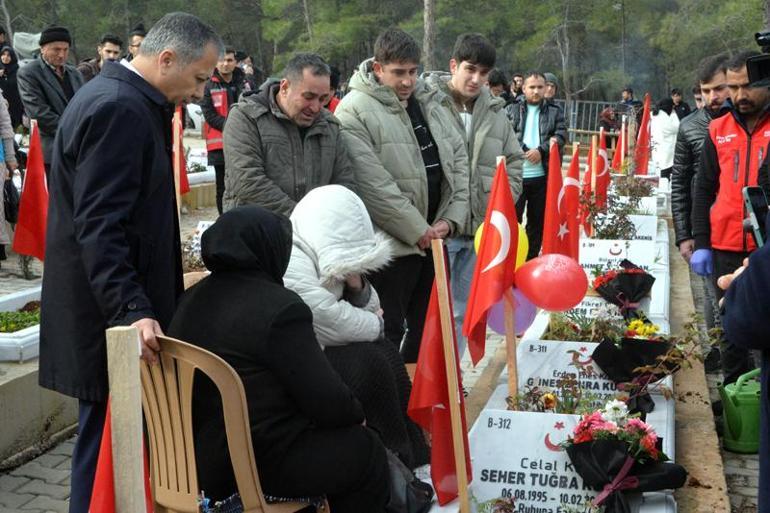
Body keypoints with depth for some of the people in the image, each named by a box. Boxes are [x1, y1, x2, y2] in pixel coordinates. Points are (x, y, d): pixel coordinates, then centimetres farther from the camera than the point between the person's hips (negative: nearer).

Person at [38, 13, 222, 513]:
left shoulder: (119, 100, 14)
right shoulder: (119, 110, -18)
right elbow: (100, 225, -26)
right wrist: (132, 311, -32)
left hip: (118, 305, 10)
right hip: (114, 319, -10)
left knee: (107, 433, 18)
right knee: (109, 439, 0)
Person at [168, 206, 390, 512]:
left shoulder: (193, 299, 6)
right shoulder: (279, 307, -19)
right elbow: (326, 399, -19)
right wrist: (356, 413, 4)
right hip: (263, 463, -8)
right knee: (365, 450, 11)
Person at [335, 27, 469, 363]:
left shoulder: (429, 102, 12)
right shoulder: (354, 111, -12)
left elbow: (459, 159, 11)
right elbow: (373, 184, -19)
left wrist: (450, 218, -2)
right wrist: (417, 230, -16)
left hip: (433, 237, 8)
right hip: (391, 243, -7)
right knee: (388, 333, 2)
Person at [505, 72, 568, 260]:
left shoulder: (555, 112, 10)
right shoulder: (511, 110, 6)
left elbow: (561, 137, -1)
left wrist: (541, 150, -15)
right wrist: (524, 151, -16)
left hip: (543, 176, 2)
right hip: (515, 174, -2)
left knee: (537, 221, 11)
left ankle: (531, 260, 22)